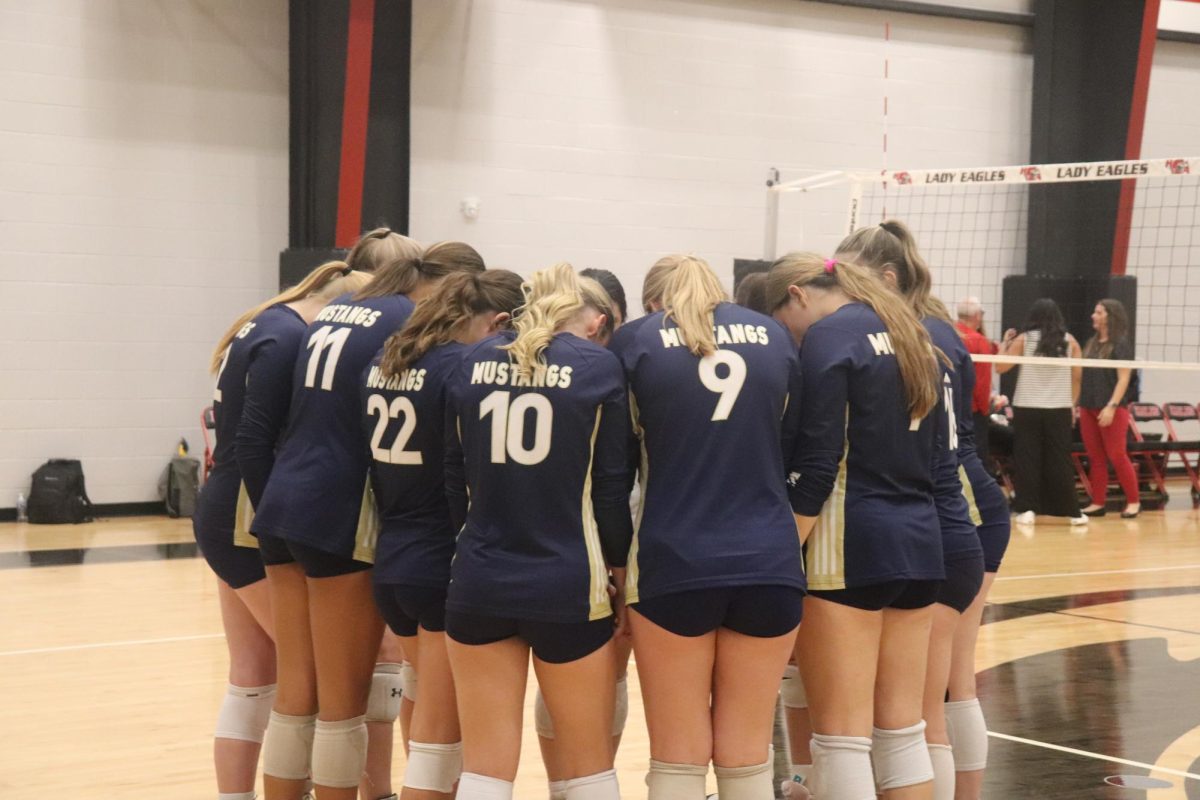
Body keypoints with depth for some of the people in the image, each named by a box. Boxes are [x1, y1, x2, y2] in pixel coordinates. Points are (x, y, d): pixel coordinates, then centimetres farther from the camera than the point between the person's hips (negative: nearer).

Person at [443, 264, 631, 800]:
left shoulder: (474, 363, 7)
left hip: (479, 581, 3)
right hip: (569, 584, -3)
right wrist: (619, 562, 13)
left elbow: (456, 477, 11)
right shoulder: (598, 366, -2)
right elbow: (610, 484, -2)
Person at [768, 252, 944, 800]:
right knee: (902, 730, 11)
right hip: (919, 540, 8)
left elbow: (816, 464, -16)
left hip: (850, 547, -8)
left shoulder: (828, 337, -8)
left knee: (841, 735, -3)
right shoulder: (911, 335, 17)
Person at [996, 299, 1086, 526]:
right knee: (1060, 461, 6)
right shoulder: (1069, 341, 2)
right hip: (1059, 409, 1)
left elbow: (1001, 367, -1)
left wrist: (1006, 343, 13)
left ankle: (1027, 509, 1)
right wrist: (1072, 404, 15)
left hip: (1027, 408, -1)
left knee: (1026, 459, 5)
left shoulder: (1023, 339, -3)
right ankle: (1072, 512, 8)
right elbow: (1077, 377, 4)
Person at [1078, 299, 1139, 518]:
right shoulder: (1091, 344, 13)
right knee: (1095, 458, 6)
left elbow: (1124, 379, -12)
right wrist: (1076, 404, 13)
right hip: (1088, 408, 6)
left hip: (1112, 409, -6)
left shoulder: (1121, 345, -6)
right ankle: (1098, 503, 9)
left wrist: (1112, 406, -20)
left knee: (1117, 456, -4)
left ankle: (1134, 501, 5)